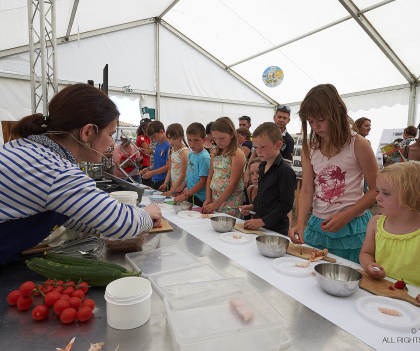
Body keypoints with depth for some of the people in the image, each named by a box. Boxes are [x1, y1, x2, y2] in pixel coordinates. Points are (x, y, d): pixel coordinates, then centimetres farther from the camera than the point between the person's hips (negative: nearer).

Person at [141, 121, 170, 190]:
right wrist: (149, 169, 6)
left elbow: (168, 166, -18)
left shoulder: (169, 145, -14)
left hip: (163, 181, -8)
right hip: (155, 180, 8)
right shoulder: (158, 145, 14)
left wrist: (152, 173, -17)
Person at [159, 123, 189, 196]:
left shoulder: (184, 152, -17)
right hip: (173, 186, 7)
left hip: (181, 187, -7)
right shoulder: (171, 150, 8)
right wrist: (165, 183, 2)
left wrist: (172, 191, -16)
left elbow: (183, 175, -18)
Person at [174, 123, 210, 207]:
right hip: (191, 196, 8)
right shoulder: (191, 154, 9)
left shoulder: (204, 157, -17)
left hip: (200, 199, -8)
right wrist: (187, 189, 14)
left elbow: (203, 182, -19)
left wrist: (186, 195, -18)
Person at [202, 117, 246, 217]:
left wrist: (216, 204, -17)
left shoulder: (237, 155, -12)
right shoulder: (215, 154, 11)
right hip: (214, 199, 6)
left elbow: (233, 183, -17)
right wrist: (208, 199, 0)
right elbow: (210, 178, 12)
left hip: (230, 202, -6)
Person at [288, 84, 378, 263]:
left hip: (351, 229, -3)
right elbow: (306, 190, -1)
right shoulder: (309, 148, 3)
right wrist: (300, 222, -15)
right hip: (317, 225, 4)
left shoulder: (358, 145, -9)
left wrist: (346, 216, -16)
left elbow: (376, 190, -6)